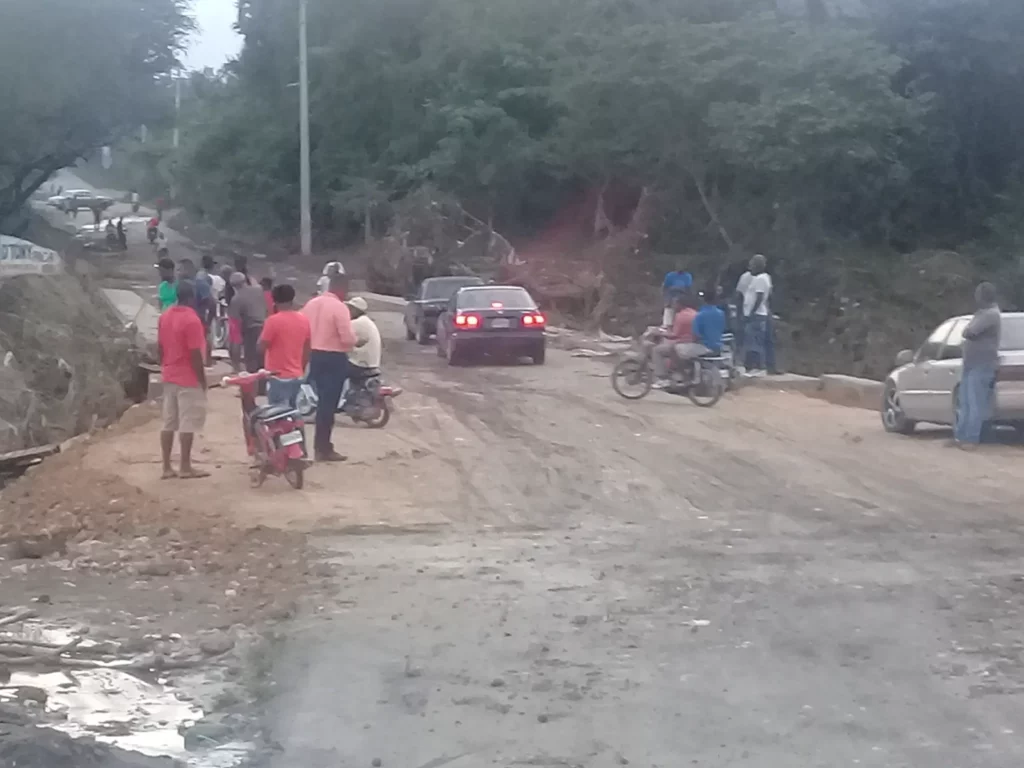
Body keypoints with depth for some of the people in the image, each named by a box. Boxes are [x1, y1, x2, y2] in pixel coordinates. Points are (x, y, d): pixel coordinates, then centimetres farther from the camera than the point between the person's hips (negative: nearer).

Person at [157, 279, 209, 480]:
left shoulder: (165, 317, 7)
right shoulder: (191, 320, -18)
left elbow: (160, 347, 12)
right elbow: (195, 354, -18)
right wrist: (202, 378, -10)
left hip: (170, 377, 8)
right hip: (188, 379, -8)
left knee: (168, 423, 9)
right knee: (187, 424, -2)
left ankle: (167, 467, 11)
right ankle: (186, 468, 1)